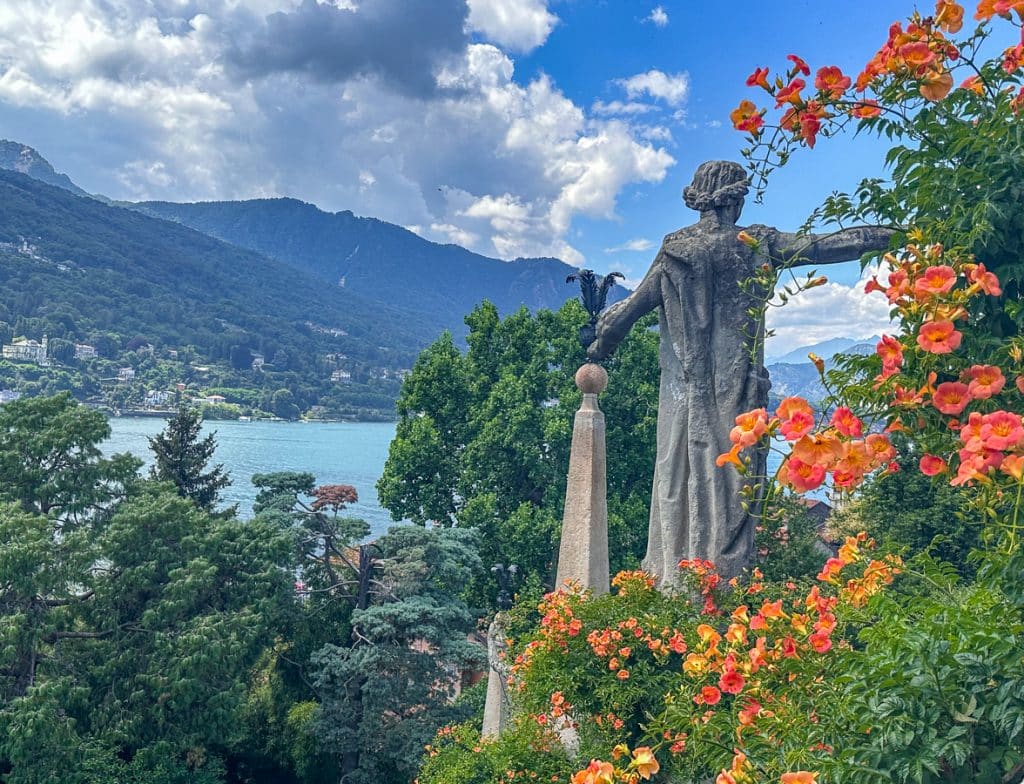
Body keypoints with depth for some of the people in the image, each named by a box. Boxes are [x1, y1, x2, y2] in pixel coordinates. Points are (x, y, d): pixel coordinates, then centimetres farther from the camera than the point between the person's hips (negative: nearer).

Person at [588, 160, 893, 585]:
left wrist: (600, 345, 23)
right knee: (731, 480, 2)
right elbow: (820, 246, 3)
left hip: (684, 390, 2)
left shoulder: (674, 250, 4)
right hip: (737, 387, -2)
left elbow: (632, 305, 7)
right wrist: (889, 236, 13)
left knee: (679, 477, 7)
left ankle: (671, 580, 11)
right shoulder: (755, 244, 0)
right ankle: (723, 579, 3)